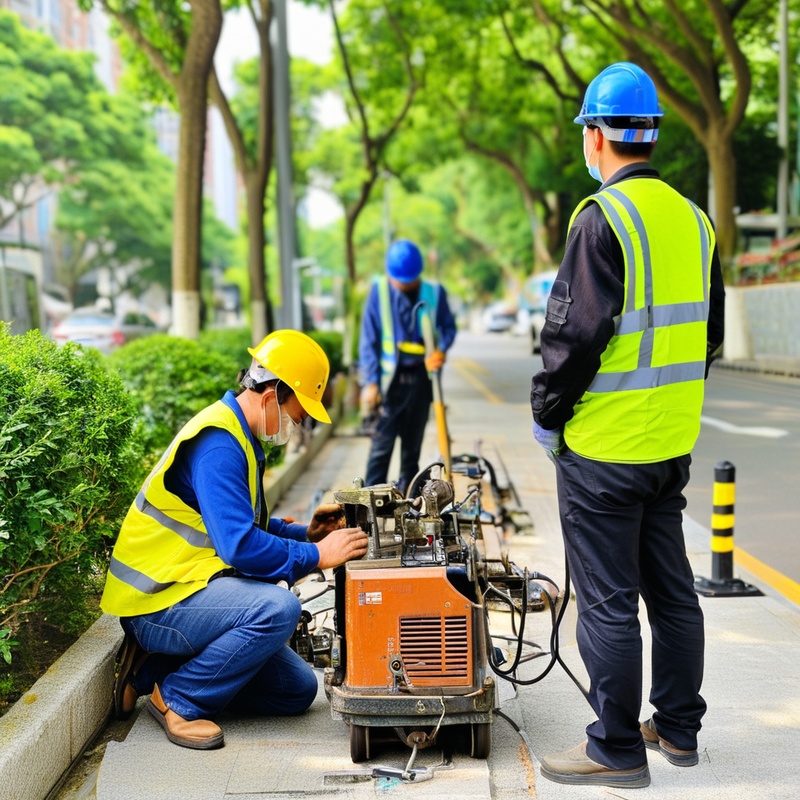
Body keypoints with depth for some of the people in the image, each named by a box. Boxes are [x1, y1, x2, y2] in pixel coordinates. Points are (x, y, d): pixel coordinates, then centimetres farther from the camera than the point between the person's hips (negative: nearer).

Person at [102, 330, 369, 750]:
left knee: (297, 691, 9)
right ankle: (177, 699, -14)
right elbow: (239, 545, -30)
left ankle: (156, 669, 12)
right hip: (158, 602, -10)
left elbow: (246, 525, 22)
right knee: (279, 607, -33)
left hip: (189, 589, 10)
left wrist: (305, 533, 7)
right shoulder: (217, 442, -21)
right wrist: (317, 555, -20)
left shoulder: (239, 437, 12)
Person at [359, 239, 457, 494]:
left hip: (421, 379, 3)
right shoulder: (379, 291, -5)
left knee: (413, 443, 13)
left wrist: (442, 349, -11)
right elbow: (368, 339, -3)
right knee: (382, 442, -8)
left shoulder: (434, 292, -1)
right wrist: (371, 382, -10)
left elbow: (448, 327, 12)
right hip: (390, 379, -2)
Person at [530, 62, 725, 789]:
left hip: (603, 446, -8)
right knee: (671, 588, 17)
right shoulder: (693, 218, 9)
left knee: (608, 603, 1)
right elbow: (709, 331, 16)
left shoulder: (603, 218, -16)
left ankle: (617, 751, 9)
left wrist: (546, 414, -5)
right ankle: (678, 728, 28)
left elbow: (577, 334, -19)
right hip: (672, 443, 8)